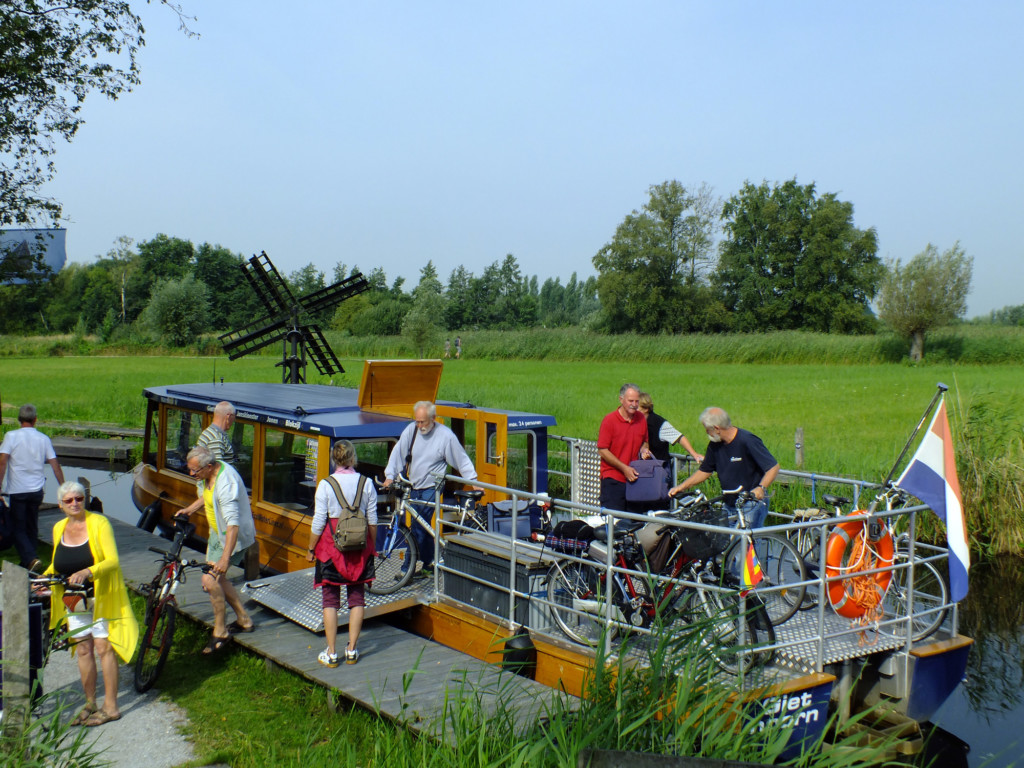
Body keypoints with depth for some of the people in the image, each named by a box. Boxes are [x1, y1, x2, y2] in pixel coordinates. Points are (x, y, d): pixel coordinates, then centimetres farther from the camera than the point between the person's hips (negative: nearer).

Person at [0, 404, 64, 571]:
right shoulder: (43, 438, 3)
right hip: (37, 490, 4)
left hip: (17, 490, -3)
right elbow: (55, 465, 3)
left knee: (17, 528, 3)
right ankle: (27, 562, 21)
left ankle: (30, 559, -15)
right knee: (32, 528, 15)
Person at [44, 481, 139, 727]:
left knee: (104, 647, -3)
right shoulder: (59, 528, 6)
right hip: (73, 599, 5)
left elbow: (113, 561, -20)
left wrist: (87, 572, -36)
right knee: (83, 649, 9)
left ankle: (110, 707, 3)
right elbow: (57, 564, 19)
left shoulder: (99, 523, -12)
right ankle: (90, 704, 20)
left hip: (100, 596, -5)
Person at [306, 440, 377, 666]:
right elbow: (372, 520, 3)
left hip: (331, 545, -2)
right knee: (357, 599, 12)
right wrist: (372, 546, 16)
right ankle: (352, 650, 16)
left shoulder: (325, 485, -10)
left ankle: (331, 653, 9)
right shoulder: (366, 483, -3)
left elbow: (318, 523, -8)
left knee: (330, 601, 6)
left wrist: (311, 549, 4)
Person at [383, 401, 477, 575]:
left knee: (418, 528, -11)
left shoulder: (446, 435, -12)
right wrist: (390, 476, -11)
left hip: (431, 487, -5)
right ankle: (429, 564, 27)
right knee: (424, 526, 14)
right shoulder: (411, 430, -2)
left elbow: (462, 460, -5)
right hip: (414, 486, 5)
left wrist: (473, 481, -7)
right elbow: (398, 453, -1)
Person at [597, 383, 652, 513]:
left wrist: (644, 451, 0)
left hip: (635, 478, 5)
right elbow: (602, 451, -9)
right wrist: (624, 468, -14)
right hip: (613, 479, -5)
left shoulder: (641, 419, 8)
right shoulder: (609, 420, -8)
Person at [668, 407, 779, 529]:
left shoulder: (748, 441, -16)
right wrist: (682, 486, 7)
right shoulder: (715, 445, 4)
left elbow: (774, 467, -15)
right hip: (729, 505, 7)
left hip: (751, 504, -7)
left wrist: (761, 488, -30)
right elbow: (704, 471, 16)